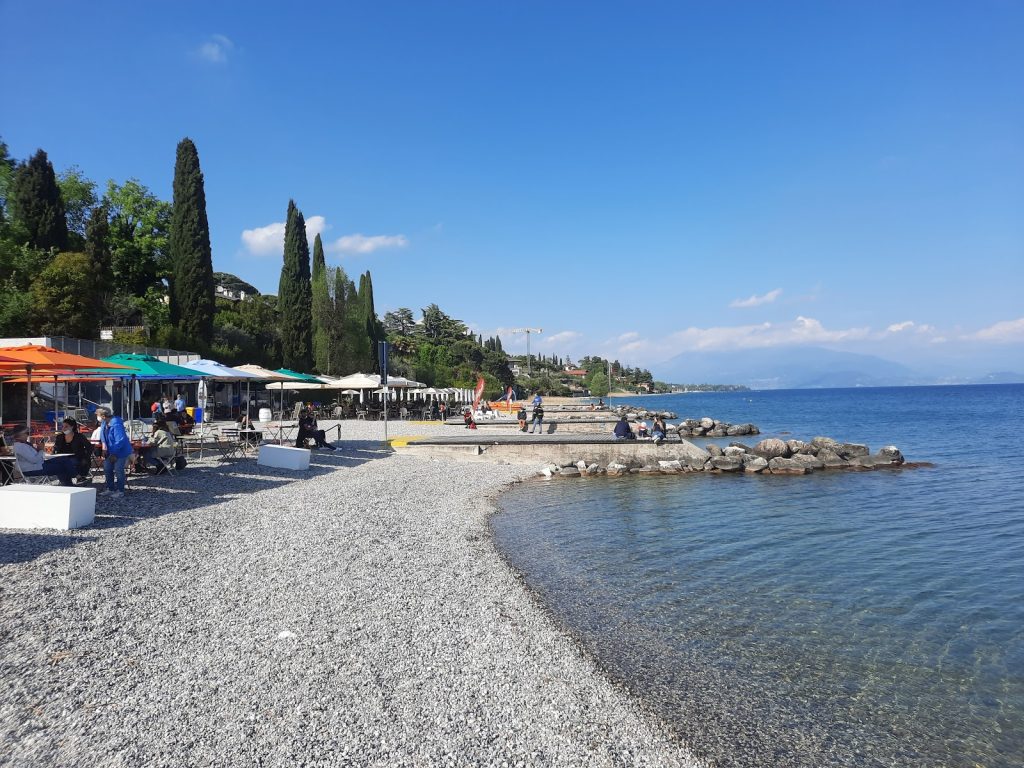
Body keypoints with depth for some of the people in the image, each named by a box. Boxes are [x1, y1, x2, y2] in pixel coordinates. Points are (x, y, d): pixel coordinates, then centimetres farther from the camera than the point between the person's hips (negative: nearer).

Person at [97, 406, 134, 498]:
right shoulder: (104, 423, 1)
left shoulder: (116, 425, -27)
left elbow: (120, 441, -28)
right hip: (110, 451, 9)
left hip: (121, 452, -9)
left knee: (118, 470, -7)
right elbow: (103, 437, 20)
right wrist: (104, 445, 6)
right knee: (107, 469, 12)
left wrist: (114, 453, -22)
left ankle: (120, 491, 3)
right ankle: (110, 489, 25)